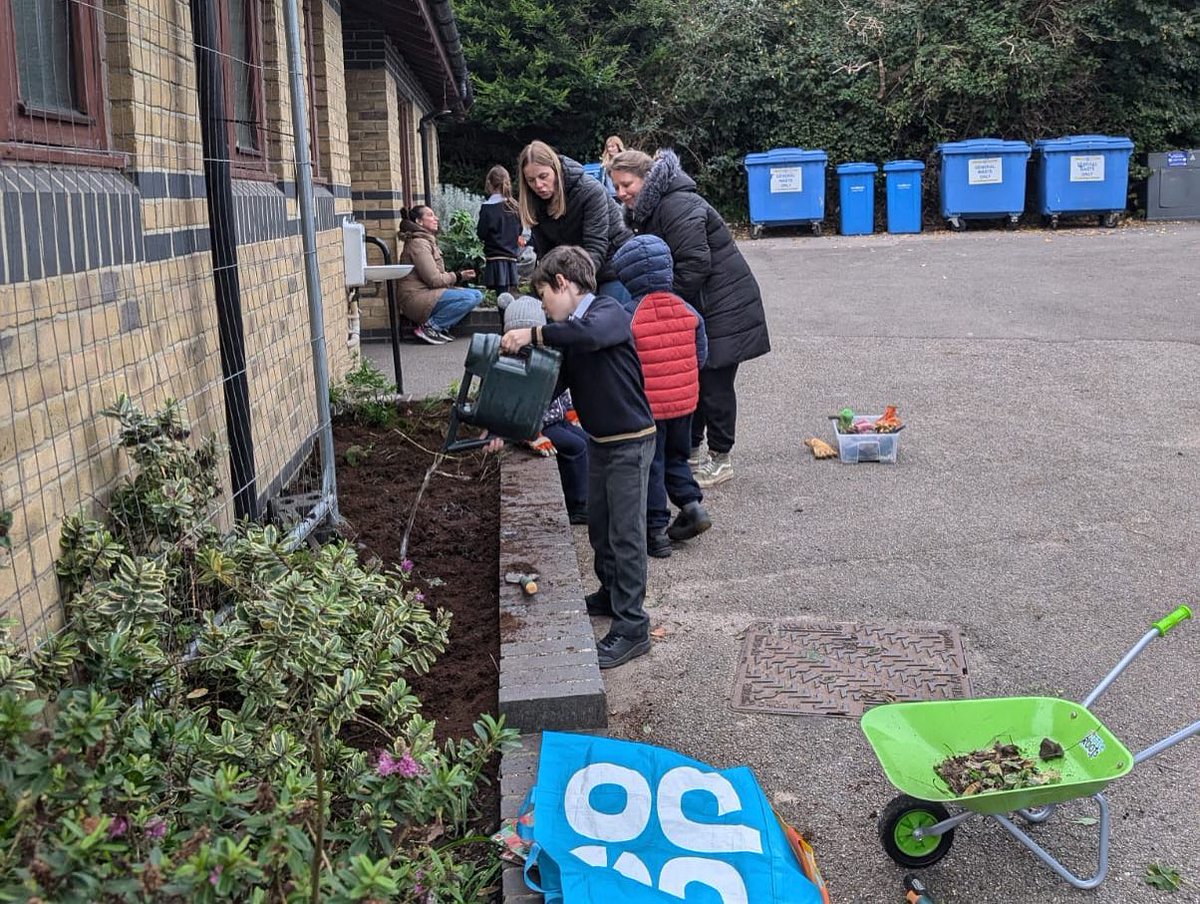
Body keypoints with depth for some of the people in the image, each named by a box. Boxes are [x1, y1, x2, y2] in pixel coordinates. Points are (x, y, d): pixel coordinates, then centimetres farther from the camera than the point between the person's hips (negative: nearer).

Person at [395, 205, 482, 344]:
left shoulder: (429, 241, 21)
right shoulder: (418, 243, -12)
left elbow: (439, 275, 17)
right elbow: (434, 279, -17)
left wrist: (460, 276, 1)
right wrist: (458, 277, -5)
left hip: (427, 293, 10)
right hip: (416, 298, -10)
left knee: (477, 295, 1)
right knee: (469, 299, -24)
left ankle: (441, 327, -4)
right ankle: (428, 327, -16)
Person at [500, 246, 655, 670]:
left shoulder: (609, 312, -17)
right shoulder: (568, 334, 8)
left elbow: (591, 333, -41)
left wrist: (533, 334, -35)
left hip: (630, 441, -9)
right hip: (598, 441, 9)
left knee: (626, 534, -3)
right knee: (599, 527, 21)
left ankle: (632, 628, 6)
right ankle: (611, 595, 41)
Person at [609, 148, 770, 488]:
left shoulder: (678, 207, -22)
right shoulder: (648, 211, 11)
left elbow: (694, 265, -27)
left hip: (724, 306, -10)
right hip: (695, 307, 10)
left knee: (714, 383, -2)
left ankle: (720, 458, 10)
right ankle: (691, 449, 27)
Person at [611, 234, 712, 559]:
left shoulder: (627, 316, -17)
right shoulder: (687, 310, -1)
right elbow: (701, 355, 6)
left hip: (645, 406, -4)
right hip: (684, 400, 5)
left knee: (650, 467, 7)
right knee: (676, 458, 25)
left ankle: (656, 531, 11)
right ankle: (692, 503, 12)